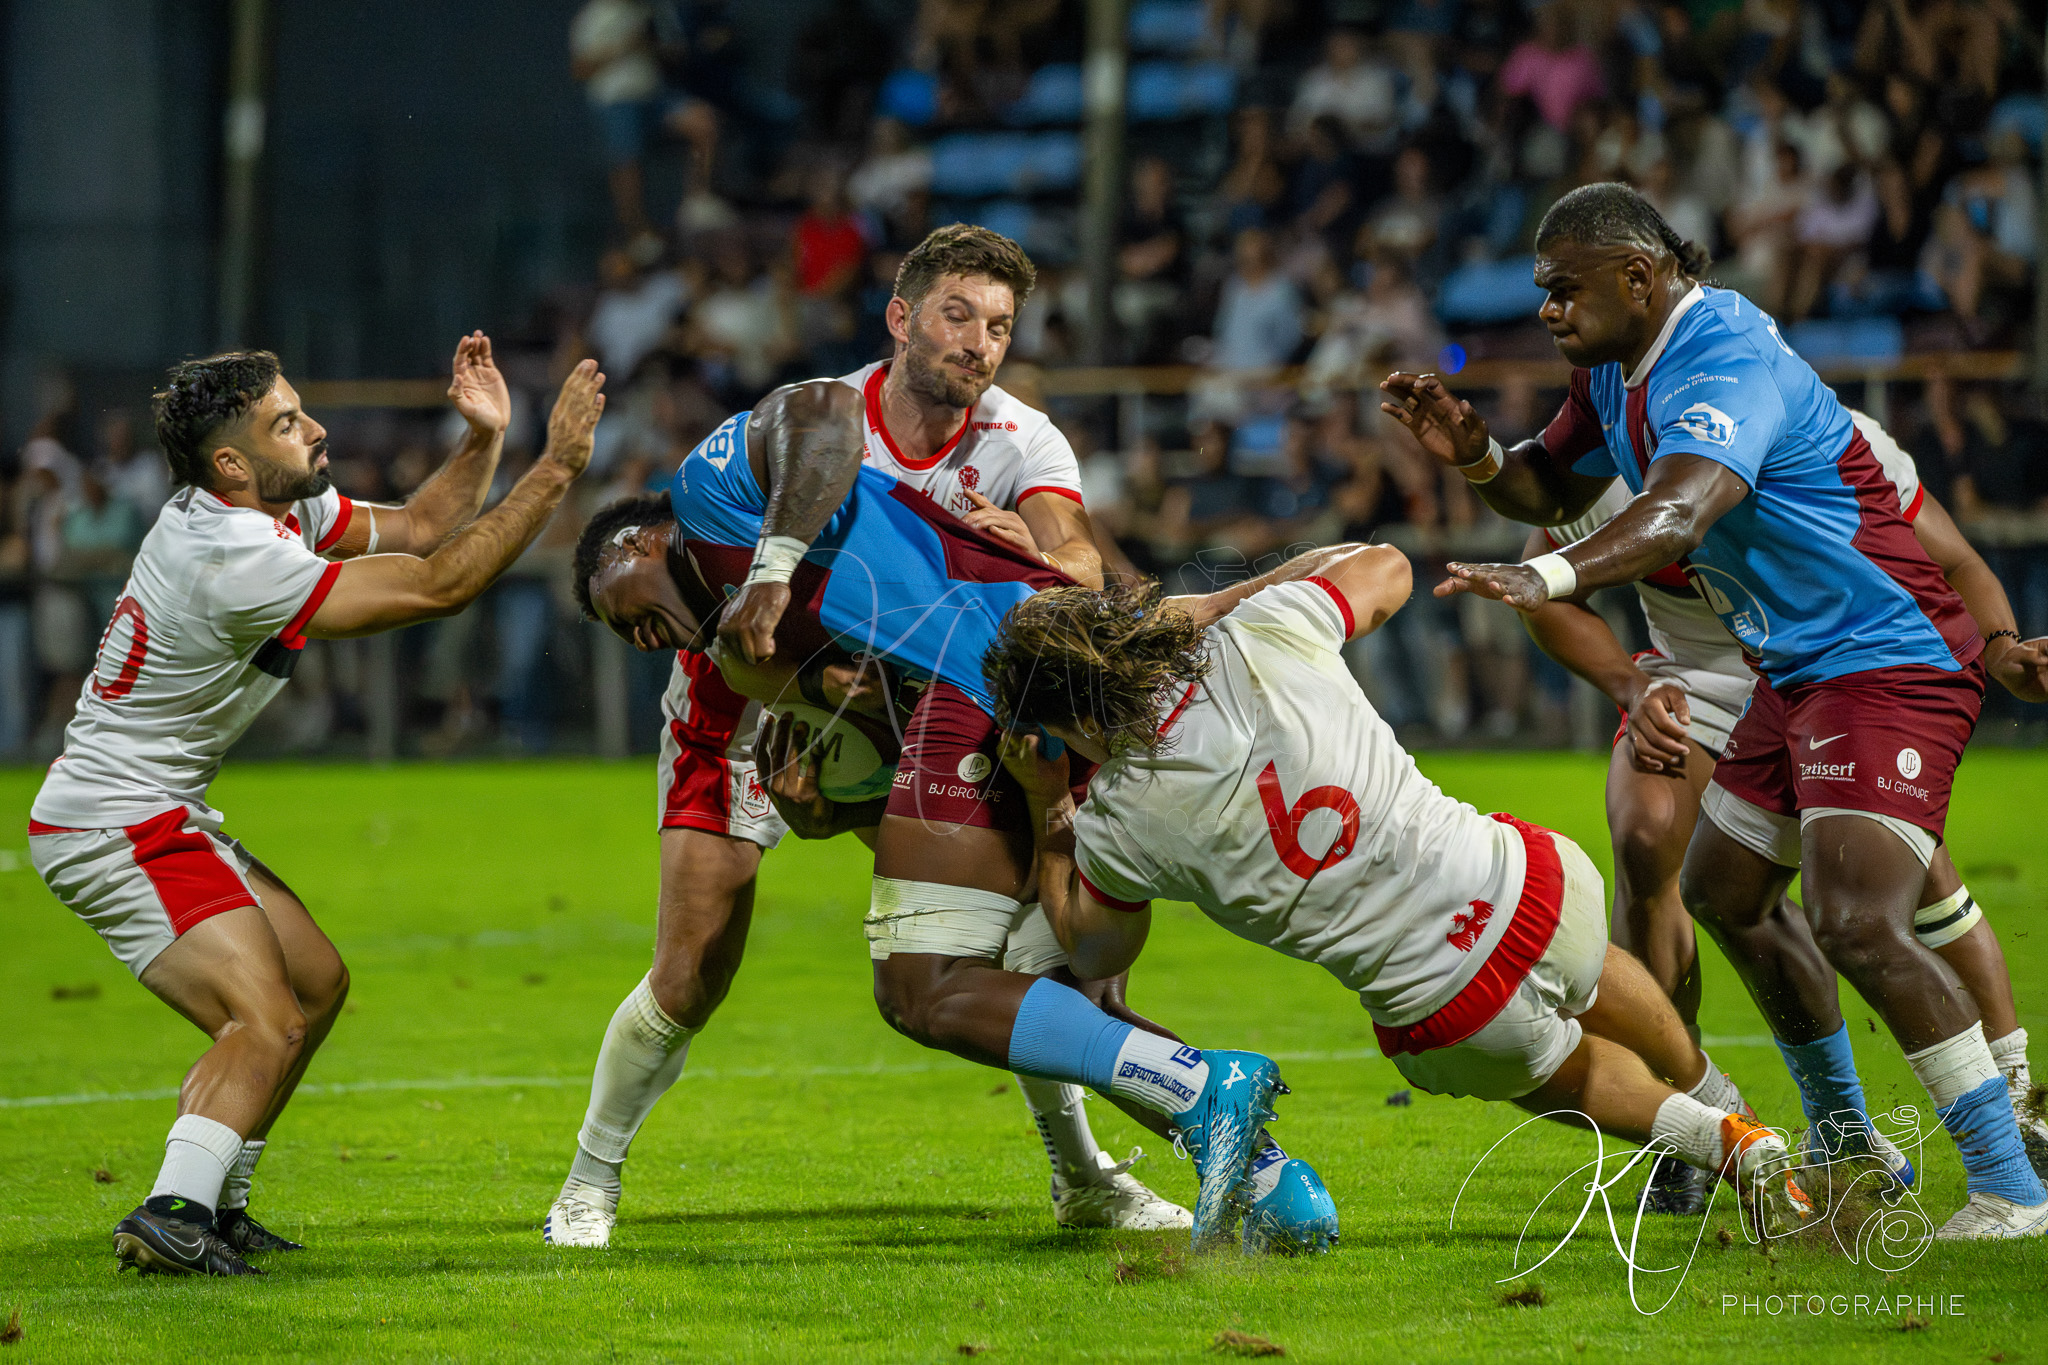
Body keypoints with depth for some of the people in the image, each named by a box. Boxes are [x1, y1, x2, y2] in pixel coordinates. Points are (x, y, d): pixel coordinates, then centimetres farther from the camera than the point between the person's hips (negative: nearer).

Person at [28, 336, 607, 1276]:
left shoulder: (283, 506, 4)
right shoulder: (235, 563, -26)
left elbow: (414, 528, 16)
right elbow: (437, 586, -25)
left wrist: (483, 438, -1)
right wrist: (558, 466, -22)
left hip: (153, 815, 11)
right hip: (117, 831, -11)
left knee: (316, 980, 15)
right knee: (266, 1022, -20)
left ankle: (211, 1208, 18)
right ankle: (173, 1217, -28)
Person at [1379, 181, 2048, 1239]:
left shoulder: (1727, 361, -24)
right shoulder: (1618, 368, 7)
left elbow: (1678, 511, -41)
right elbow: (1555, 488, 19)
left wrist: (1549, 577, -58)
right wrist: (1472, 455, -3)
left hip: (1888, 667, -11)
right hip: (1798, 672, 11)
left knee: (1859, 927, -23)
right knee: (1720, 893, 20)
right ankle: (1847, 1145, 36)